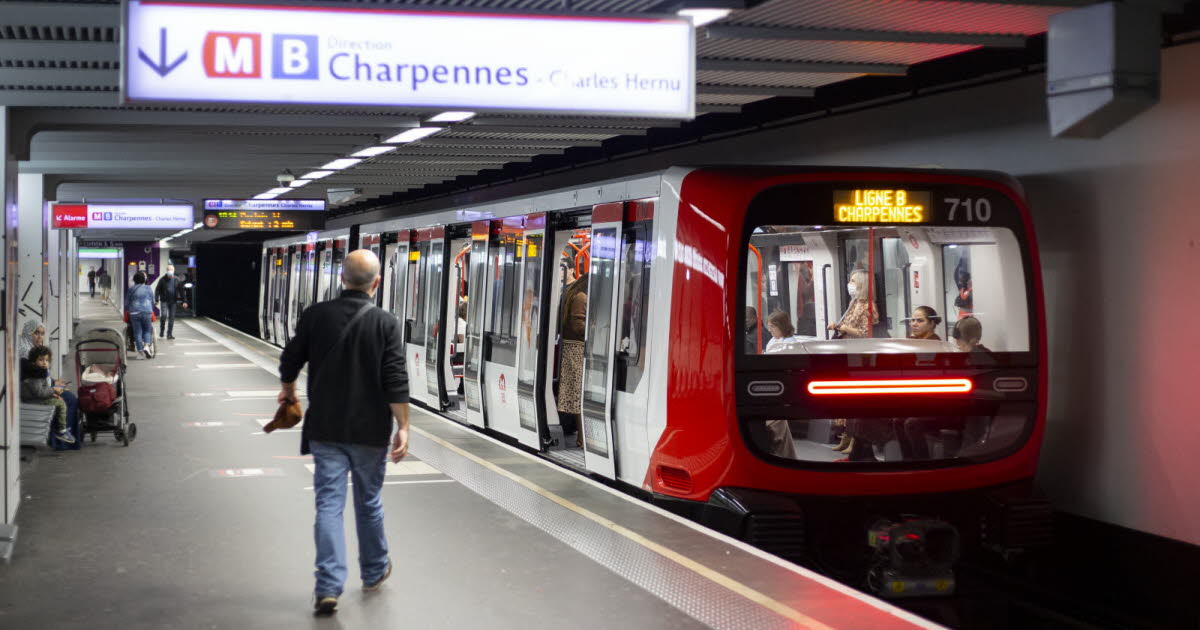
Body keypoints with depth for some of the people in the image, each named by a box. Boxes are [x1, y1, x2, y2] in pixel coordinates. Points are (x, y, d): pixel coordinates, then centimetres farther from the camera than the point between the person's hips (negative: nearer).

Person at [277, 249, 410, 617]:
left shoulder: (315, 316, -4)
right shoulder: (386, 324, -10)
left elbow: (290, 362, 6)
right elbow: (396, 383, -13)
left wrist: (288, 392, 26)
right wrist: (402, 427, -8)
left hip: (326, 428, 1)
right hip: (370, 431, 0)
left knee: (329, 504, 2)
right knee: (369, 502, 16)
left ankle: (328, 587, -6)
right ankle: (374, 573, 33)